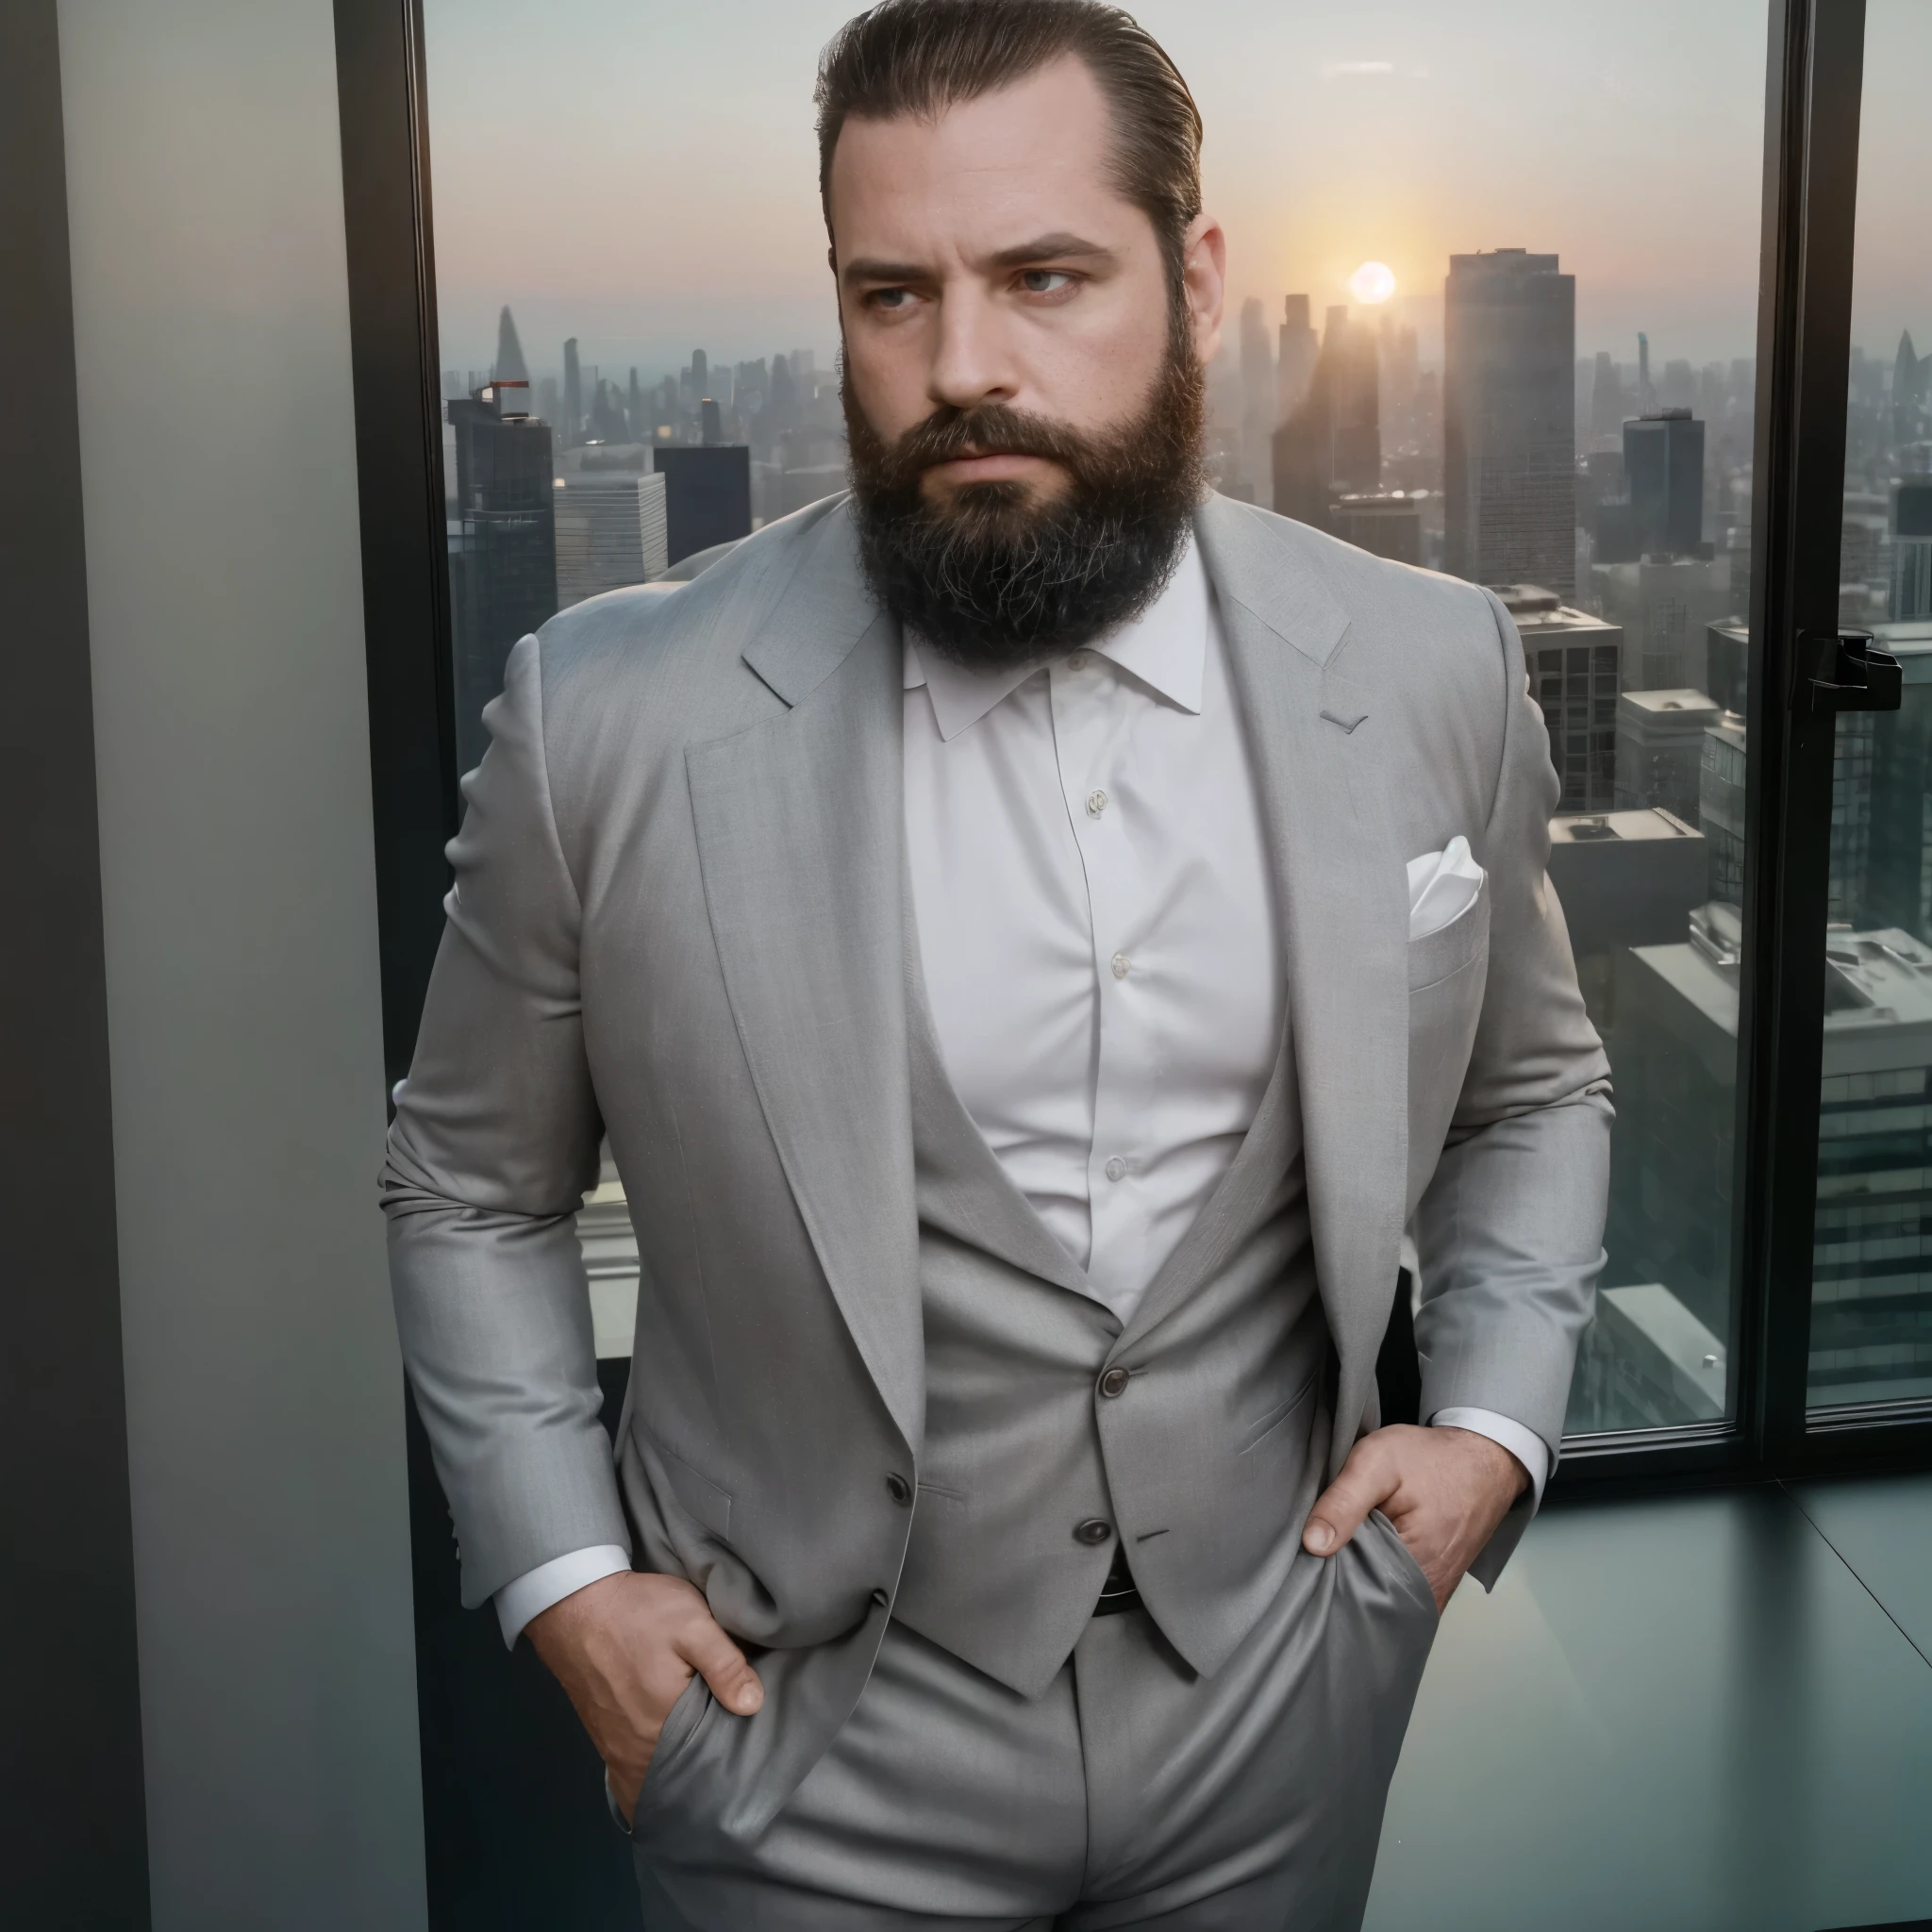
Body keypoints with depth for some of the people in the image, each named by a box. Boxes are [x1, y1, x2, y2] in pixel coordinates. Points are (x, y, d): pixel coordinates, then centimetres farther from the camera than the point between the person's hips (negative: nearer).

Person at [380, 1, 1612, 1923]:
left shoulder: (1431, 672, -7)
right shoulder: (611, 719, -14)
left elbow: (1530, 1090, 10)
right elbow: (469, 1188, 1)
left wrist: (1492, 1422, -2)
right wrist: (561, 1577, -6)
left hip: (1276, 1709, 3)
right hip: (812, 1737, -2)